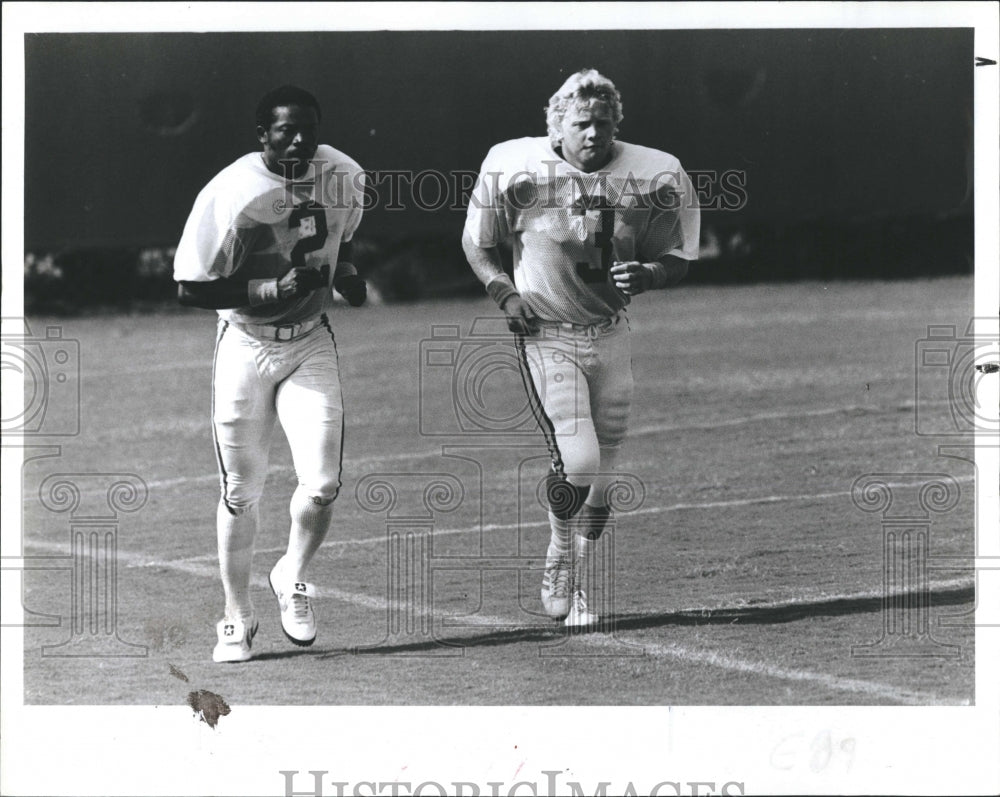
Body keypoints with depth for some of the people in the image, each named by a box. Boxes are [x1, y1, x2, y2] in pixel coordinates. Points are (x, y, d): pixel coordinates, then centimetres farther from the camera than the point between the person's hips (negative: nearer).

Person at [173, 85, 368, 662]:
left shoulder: (344, 177, -5)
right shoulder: (228, 196, -20)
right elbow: (191, 287, -16)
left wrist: (345, 274, -4)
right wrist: (271, 292, -26)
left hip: (312, 342, 3)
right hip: (246, 347, -3)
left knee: (323, 484, -10)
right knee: (241, 493, 5)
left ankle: (294, 577, 20)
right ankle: (238, 615, 23)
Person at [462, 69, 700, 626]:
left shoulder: (650, 178, -5)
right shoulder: (516, 169, -10)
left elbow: (678, 261, 3)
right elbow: (478, 244, 4)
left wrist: (646, 275, -19)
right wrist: (505, 292, -13)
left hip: (611, 335, 3)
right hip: (546, 335, -3)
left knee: (602, 478, 8)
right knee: (577, 461, -19)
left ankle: (578, 587, 29)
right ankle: (559, 559, 11)